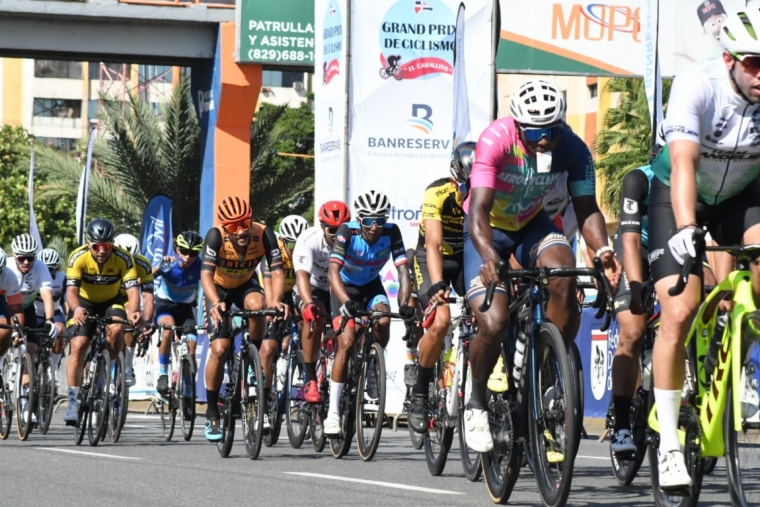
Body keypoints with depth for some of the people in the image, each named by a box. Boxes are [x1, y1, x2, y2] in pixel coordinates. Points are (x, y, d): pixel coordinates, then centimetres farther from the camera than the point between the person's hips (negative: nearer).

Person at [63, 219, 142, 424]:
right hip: (84, 303, 0)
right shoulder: (78, 257, -26)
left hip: (111, 302, 0)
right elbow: (71, 290, -34)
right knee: (78, 346, -18)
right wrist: (76, 309, -56)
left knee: (116, 329, -30)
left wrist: (133, 311, -53)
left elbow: (133, 290, -32)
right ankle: (73, 400, -10)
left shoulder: (124, 259, -25)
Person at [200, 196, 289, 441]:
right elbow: (206, 275, -40)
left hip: (246, 285, 1)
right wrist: (216, 304, -59)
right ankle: (211, 414, -1)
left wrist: (276, 300, -52)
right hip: (218, 289, -1)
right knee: (219, 349, -16)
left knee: (257, 305, -35)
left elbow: (277, 271, -33)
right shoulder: (216, 237, -32)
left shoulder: (263, 234, -29)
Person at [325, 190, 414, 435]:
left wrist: (404, 304, -44)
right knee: (347, 343, -18)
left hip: (372, 286, 2)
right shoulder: (347, 232, -30)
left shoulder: (391, 232, -24)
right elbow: (333, 271, -39)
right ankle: (333, 412, -13)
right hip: (345, 287, -2)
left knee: (383, 321, -29)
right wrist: (346, 302, -54)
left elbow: (403, 270, -27)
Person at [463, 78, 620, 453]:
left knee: (564, 277, -29)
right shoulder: (496, 139, -31)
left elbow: (586, 209, -20)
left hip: (531, 225, 3)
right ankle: (477, 403, 6)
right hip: (488, 230, -3)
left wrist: (603, 249, -41)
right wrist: (488, 257, -55)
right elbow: (478, 211, -37)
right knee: (494, 323, -20)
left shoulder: (572, 149, -21)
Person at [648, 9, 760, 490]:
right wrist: (686, 230, -55)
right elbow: (683, 162, -40)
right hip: (678, 196, -3)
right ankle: (668, 441, -5)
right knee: (679, 312, -15)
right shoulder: (697, 84, -30)